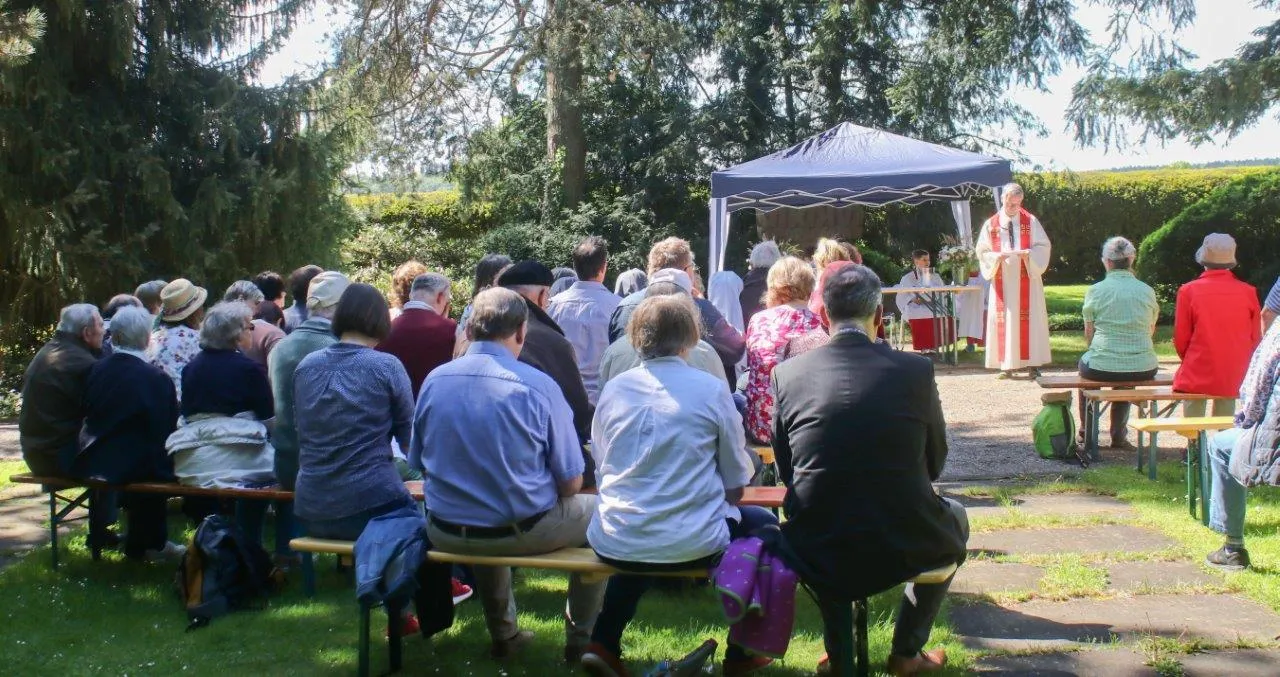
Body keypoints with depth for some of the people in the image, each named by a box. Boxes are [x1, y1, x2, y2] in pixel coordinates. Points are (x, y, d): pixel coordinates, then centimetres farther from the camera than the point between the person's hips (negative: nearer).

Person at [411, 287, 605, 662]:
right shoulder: (539, 386, -15)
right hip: (522, 532, -4)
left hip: (446, 533, 5)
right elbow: (570, 481, -10)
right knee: (600, 510, 23)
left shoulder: (434, 380, -4)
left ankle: (503, 633, 45)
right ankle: (580, 638, 28)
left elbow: (419, 462, 8)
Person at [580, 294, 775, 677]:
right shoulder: (711, 390, -6)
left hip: (614, 544, 4)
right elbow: (736, 485, 0)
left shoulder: (613, 389, 2)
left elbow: (602, 469, 12)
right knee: (762, 523, 25)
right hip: (692, 544, -3)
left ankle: (604, 644, 26)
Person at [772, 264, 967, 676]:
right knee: (955, 518, 33)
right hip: (903, 547, -1)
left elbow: (786, 472, 6)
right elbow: (935, 464, 7)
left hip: (817, 554, 1)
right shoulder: (915, 370, -7)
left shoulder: (789, 373, -4)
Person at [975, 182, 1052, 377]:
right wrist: (997, 256, -14)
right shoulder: (991, 224, 4)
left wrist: (1028, 253, -18)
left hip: (1026, 280, 0)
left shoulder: (1031, 221, 2)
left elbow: (1043, 246, 1)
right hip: (1002, 281, 1)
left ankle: (1032, 362, 3)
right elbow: (981, 251, 5)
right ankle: (1007, 364, 2)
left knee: (1029, 319, -1)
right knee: (1004, 320, -1)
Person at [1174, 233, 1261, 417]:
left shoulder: (1189, 291, -7)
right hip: (1235, 379, 2)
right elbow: (1255, 339, 5)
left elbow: (1181, 340, -2)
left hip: (1197, 377, -2)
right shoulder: (1248, 292, -2)